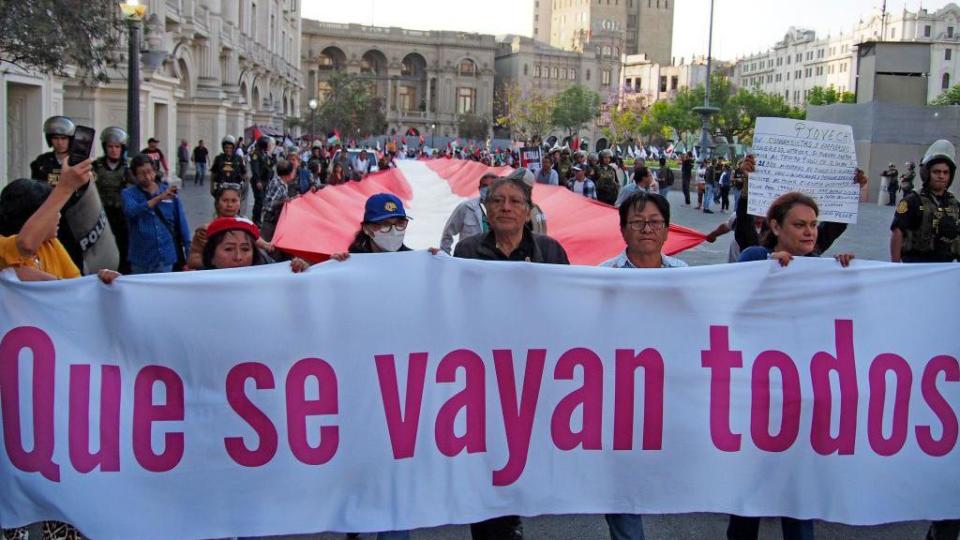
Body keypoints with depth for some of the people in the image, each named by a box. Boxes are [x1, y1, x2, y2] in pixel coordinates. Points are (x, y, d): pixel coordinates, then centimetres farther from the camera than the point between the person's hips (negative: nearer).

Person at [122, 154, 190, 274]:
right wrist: (159, 198, -33)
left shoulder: (169, 191, 3)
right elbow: (131, 211, -24)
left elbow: (180, 222, 5)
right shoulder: (129, 194, -2)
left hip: (167, 258, 1)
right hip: (141, 260, 0)